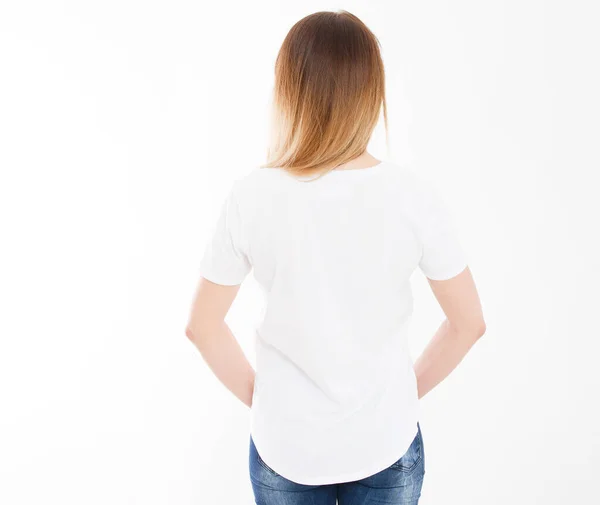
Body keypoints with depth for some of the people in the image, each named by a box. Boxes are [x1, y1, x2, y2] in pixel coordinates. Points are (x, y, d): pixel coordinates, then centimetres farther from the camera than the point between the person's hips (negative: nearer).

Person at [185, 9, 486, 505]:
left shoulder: (252, 197, -16)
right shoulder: (412, 194, -17)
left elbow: (202, 325, -7)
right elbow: (469, 323, -7)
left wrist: (258, 395, 6)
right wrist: (409, 390, 6)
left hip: (284, 448, 0)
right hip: (386, 444, 0)